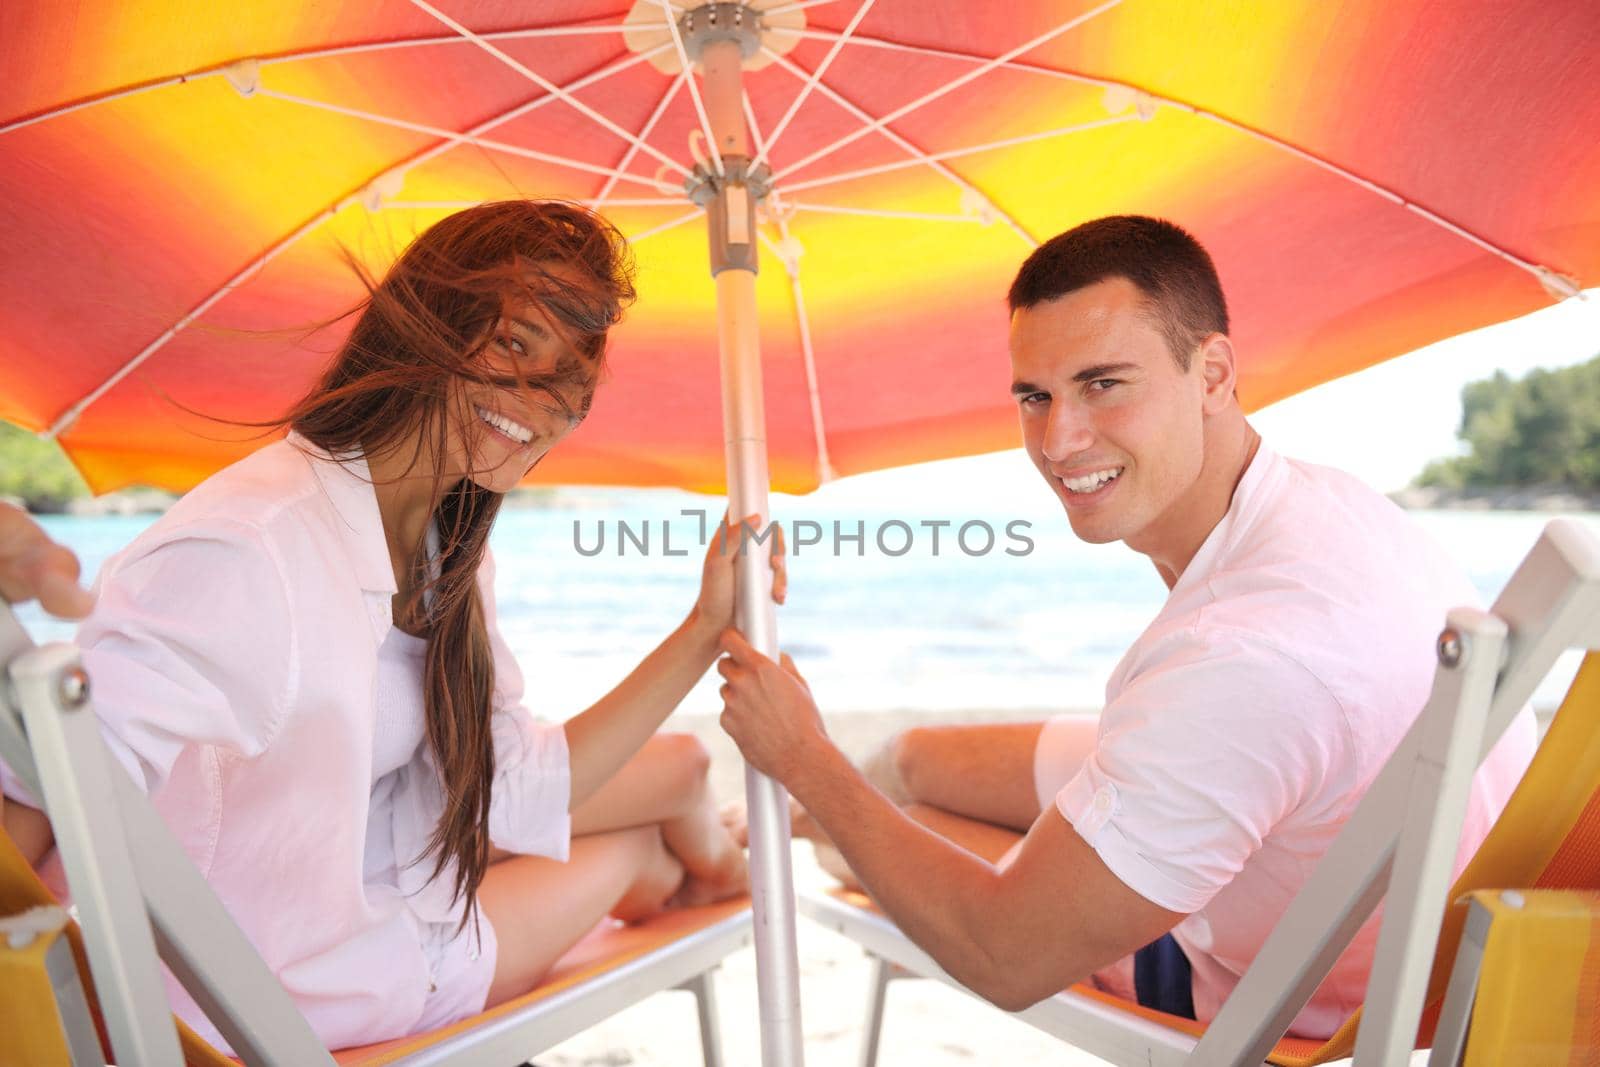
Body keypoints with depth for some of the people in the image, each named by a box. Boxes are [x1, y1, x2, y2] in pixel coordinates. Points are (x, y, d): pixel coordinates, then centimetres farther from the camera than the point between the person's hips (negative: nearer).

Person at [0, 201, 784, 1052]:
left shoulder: (448, 550, -6)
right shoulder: (243, 556, -34)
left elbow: (517, 787, -9)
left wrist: (704, 631, -14)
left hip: (369, 844, 7)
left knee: (678, 764, 11)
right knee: (635, 852, 7)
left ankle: (703, 868, 46)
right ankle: (706, 866, 44)